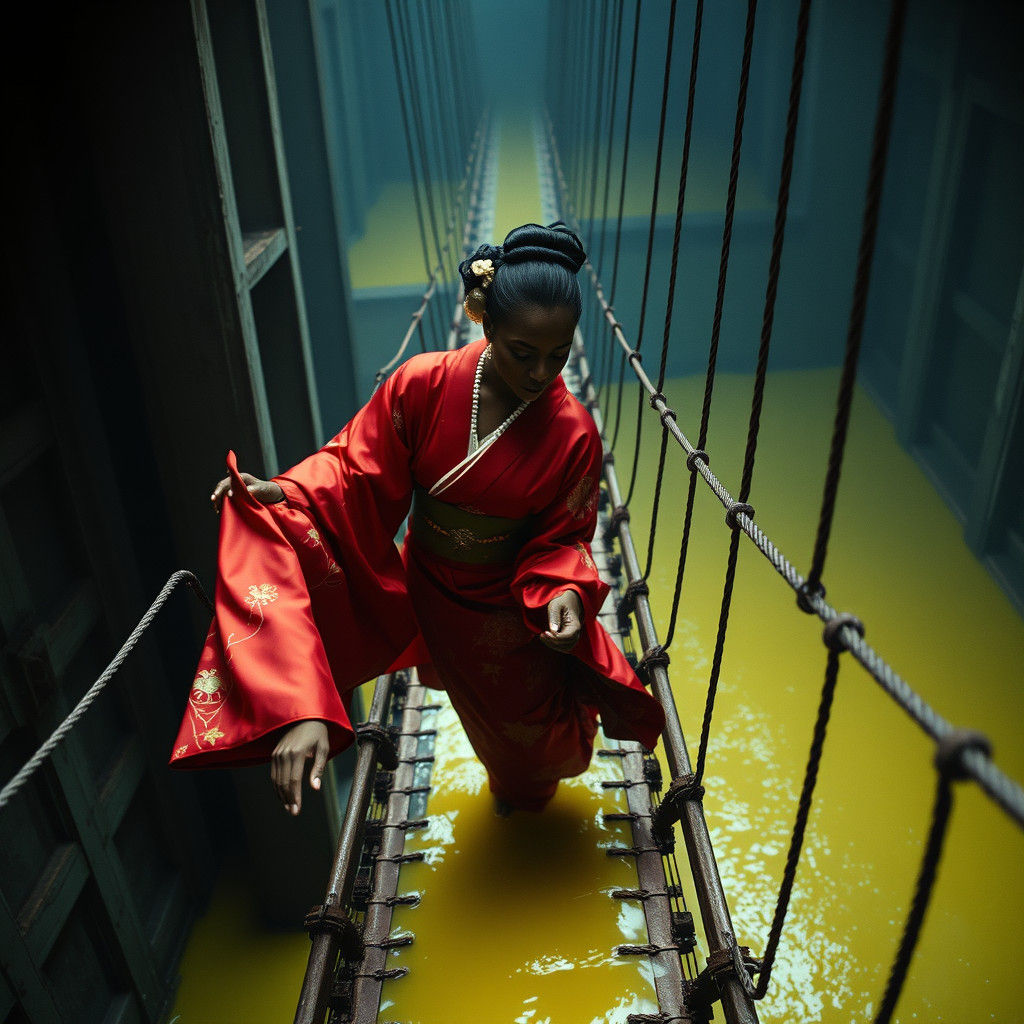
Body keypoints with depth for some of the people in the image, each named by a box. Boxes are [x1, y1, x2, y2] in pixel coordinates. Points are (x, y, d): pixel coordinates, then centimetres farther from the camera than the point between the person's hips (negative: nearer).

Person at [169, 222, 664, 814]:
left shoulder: (573, 433, -24)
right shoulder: (422, 385, -24)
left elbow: (564, 539, -13)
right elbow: (359, 469, -16)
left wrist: (564, 592, -33)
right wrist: (284, 493, -33)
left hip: (514, 608, 2)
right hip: (428, 592, -1)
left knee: (531, 731, 25)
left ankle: (525, 792, 63)